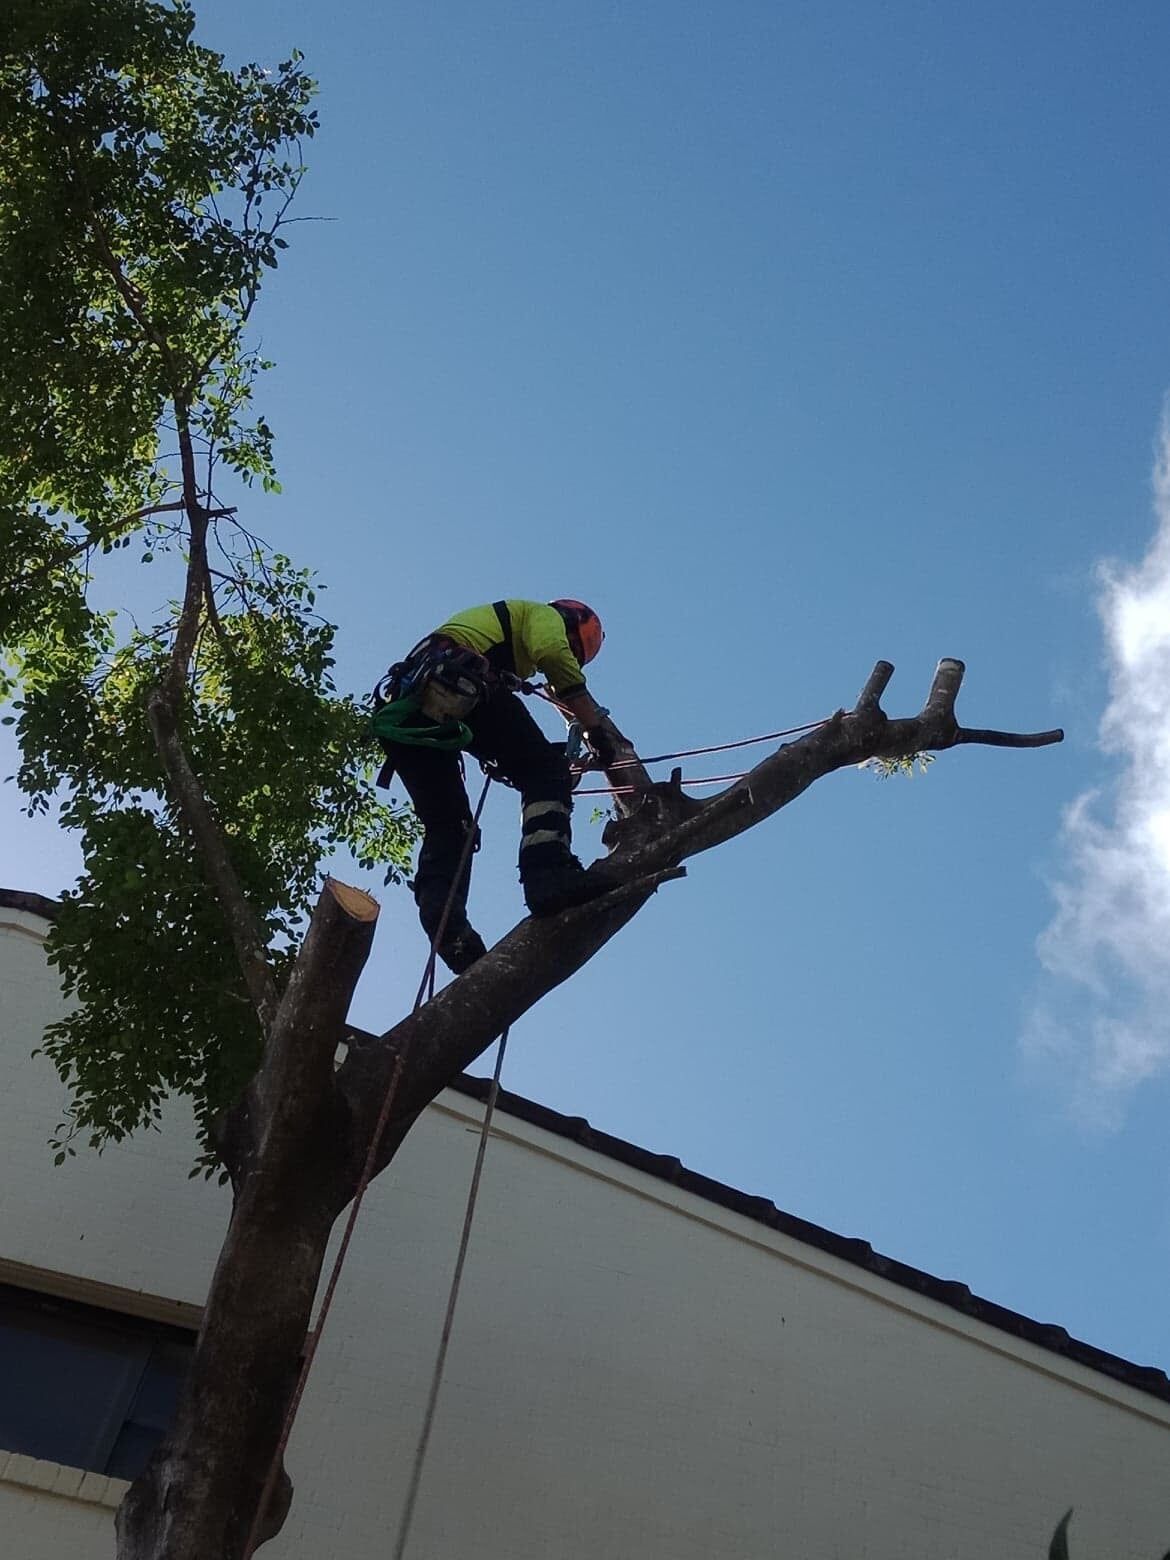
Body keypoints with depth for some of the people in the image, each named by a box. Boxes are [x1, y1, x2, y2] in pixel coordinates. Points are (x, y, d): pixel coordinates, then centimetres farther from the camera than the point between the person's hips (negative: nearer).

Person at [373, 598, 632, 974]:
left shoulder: (488, 619, 45)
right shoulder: (542, 614, 22)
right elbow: (555, 658, -3)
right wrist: (598, 727, -1)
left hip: (400, 708, 8)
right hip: (457, 686, -8)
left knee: (444, 825, 7)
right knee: (544, 771, -5)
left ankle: (450, 937, -9)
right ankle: (549, 874, -26)